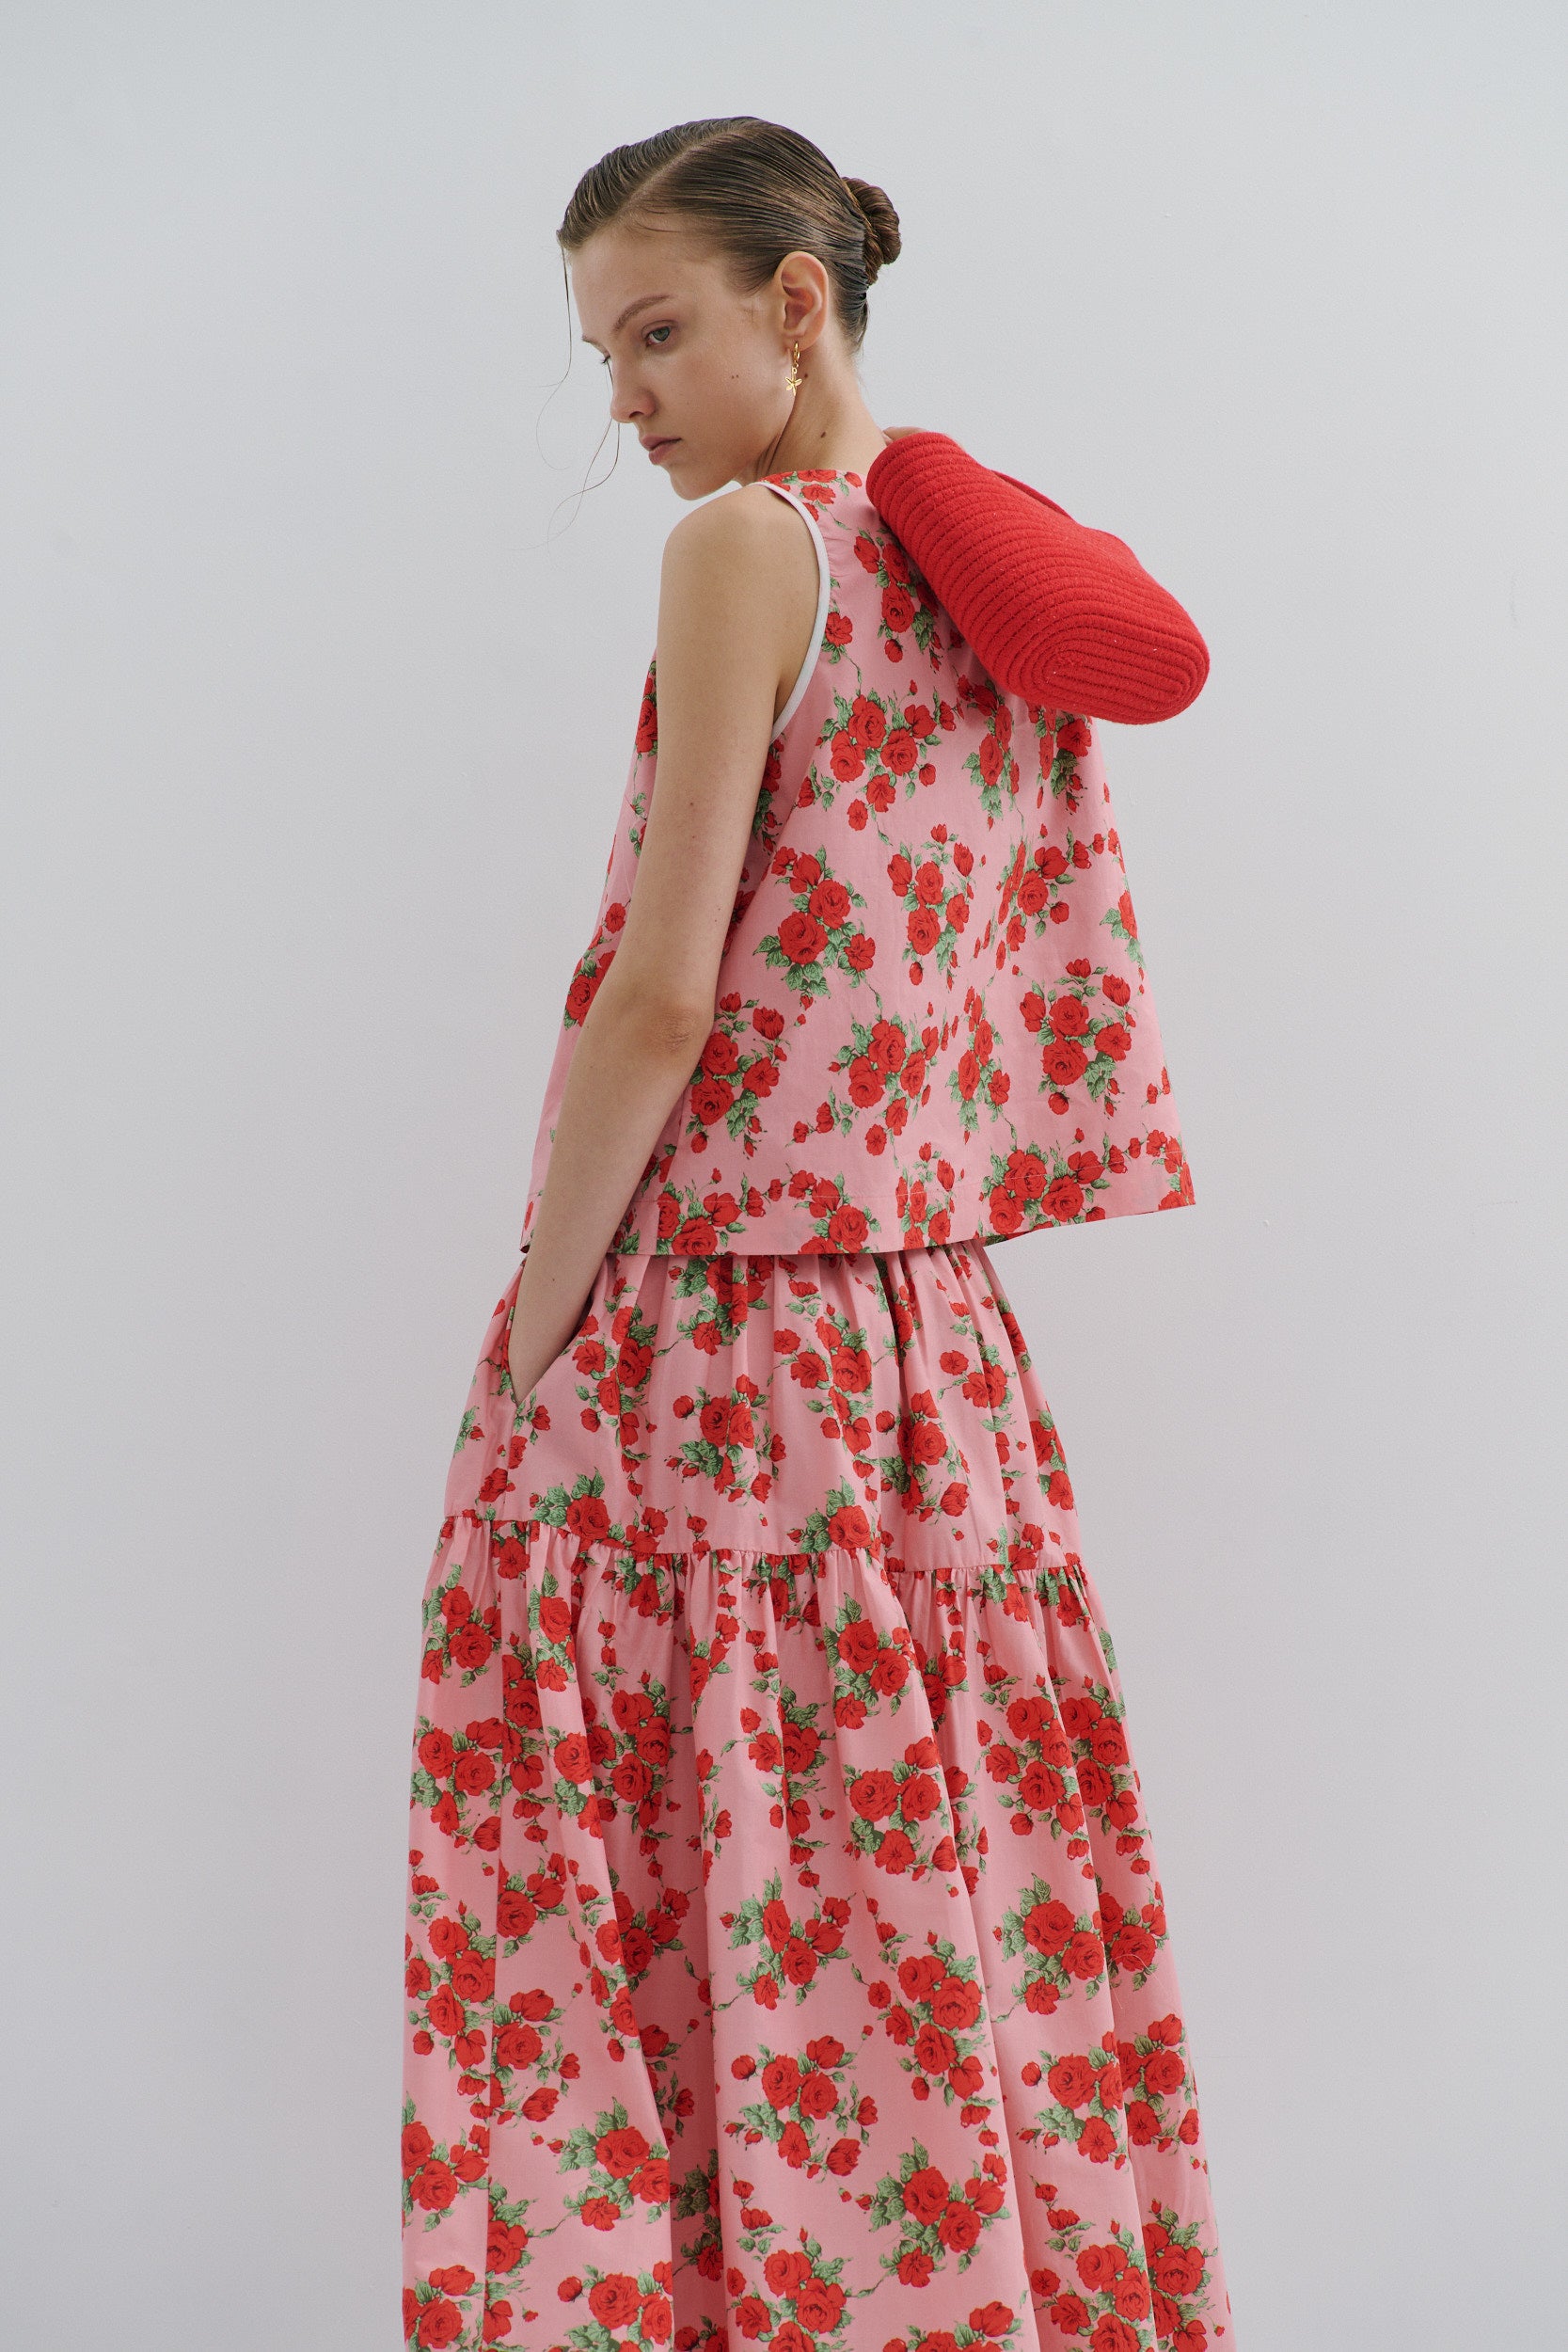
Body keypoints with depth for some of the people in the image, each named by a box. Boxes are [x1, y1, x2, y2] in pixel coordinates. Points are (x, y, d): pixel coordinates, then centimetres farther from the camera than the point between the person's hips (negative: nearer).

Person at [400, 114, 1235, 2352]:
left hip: (701, 1329, -8)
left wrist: (524, 1358, -10)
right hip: (937, 1334, 8)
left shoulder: (747, 550, -10)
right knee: (943, 1927, 14)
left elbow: (662, 995, -16)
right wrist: (899, 1235, 18)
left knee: (636, 1947, 2)